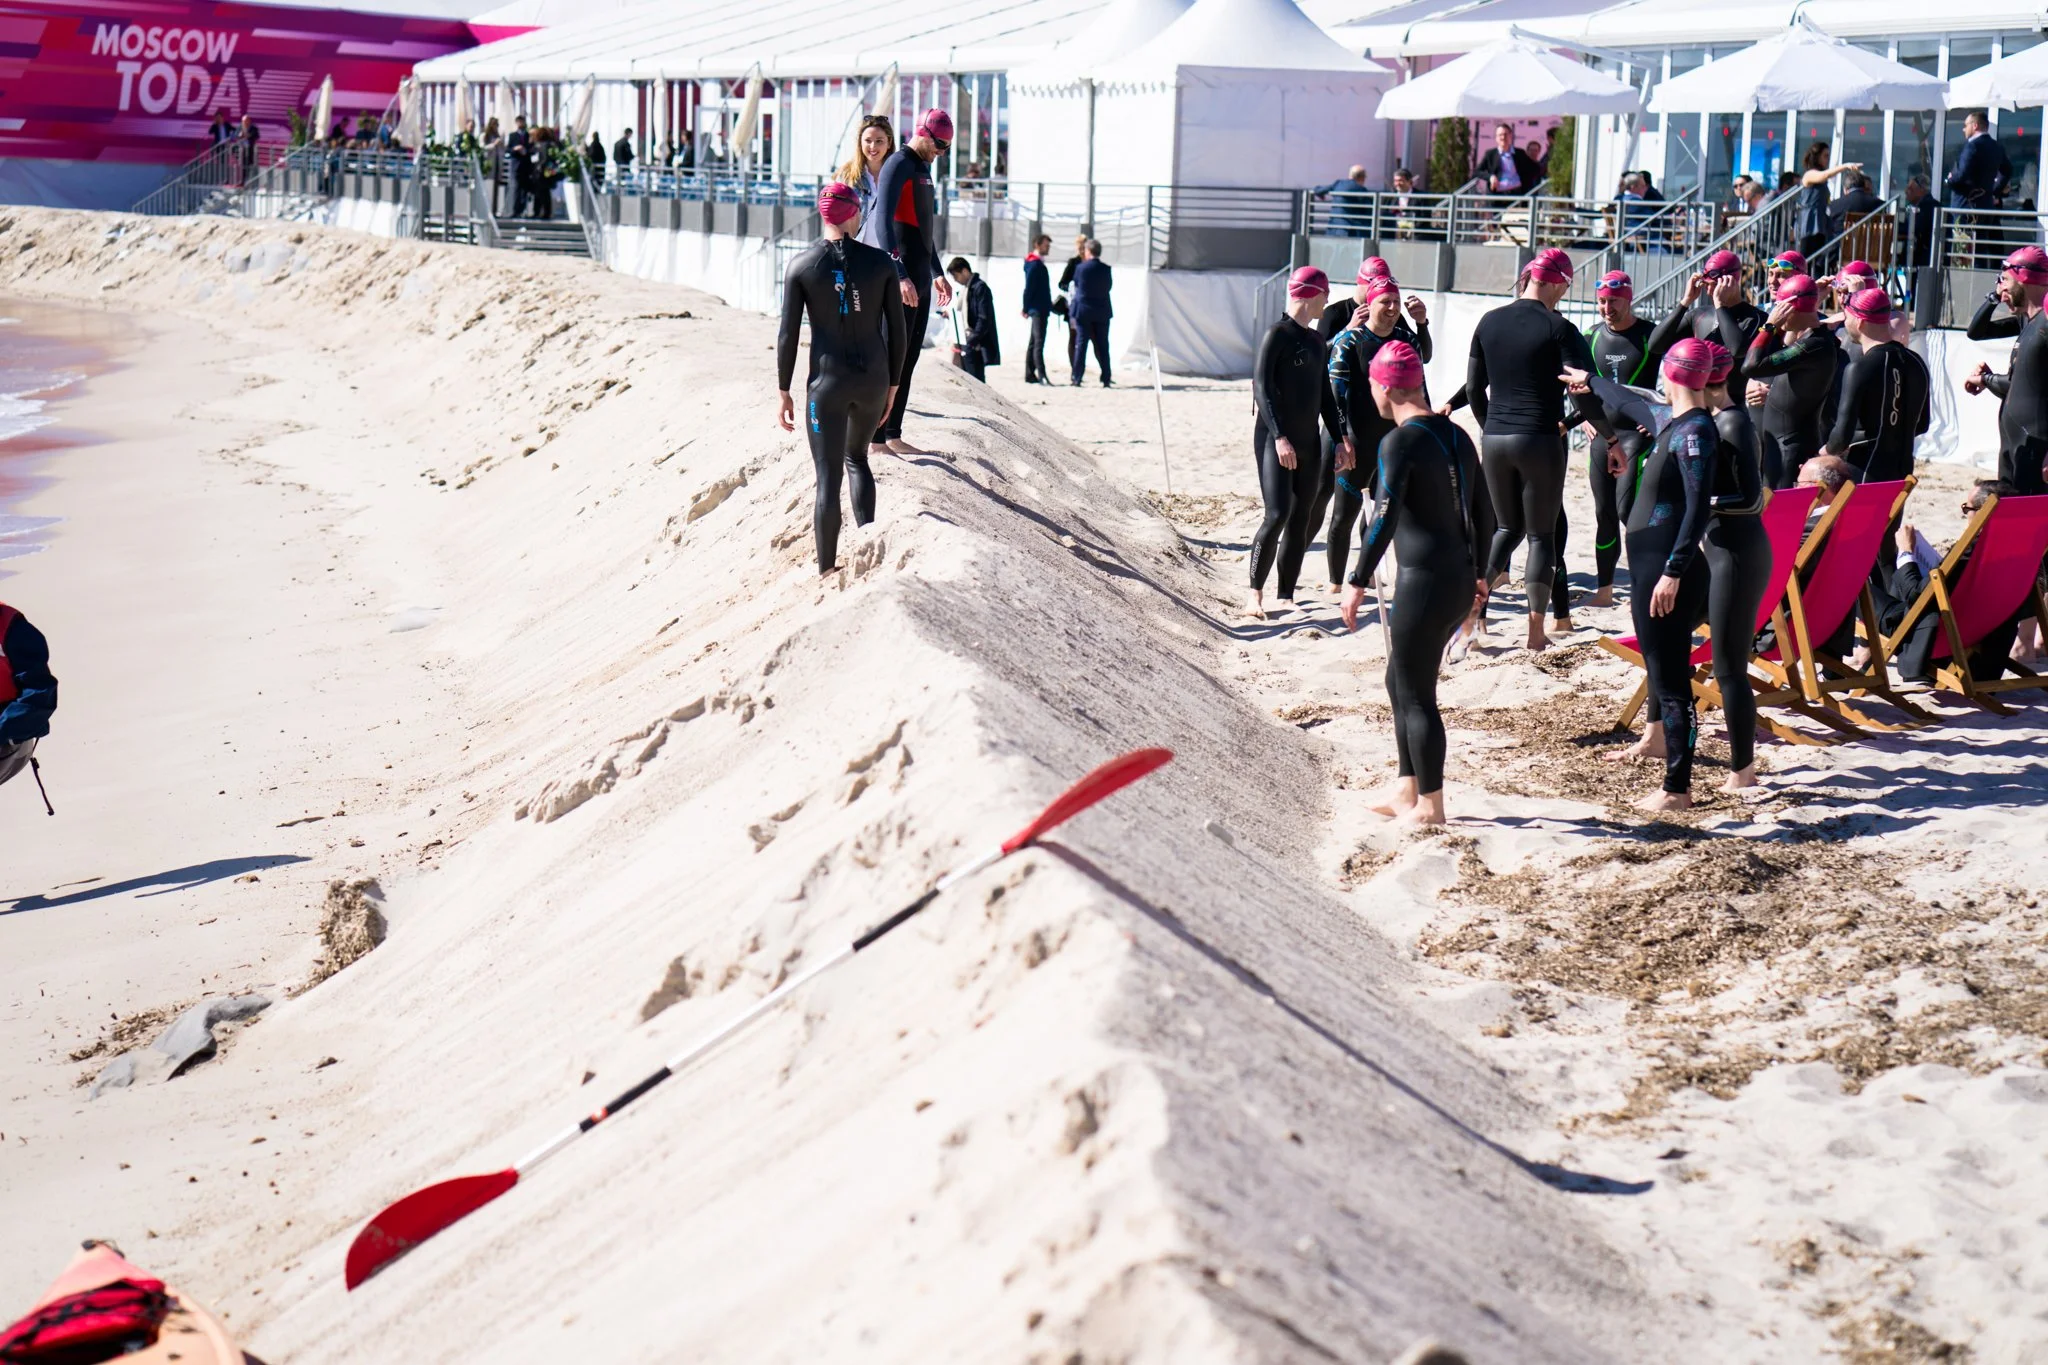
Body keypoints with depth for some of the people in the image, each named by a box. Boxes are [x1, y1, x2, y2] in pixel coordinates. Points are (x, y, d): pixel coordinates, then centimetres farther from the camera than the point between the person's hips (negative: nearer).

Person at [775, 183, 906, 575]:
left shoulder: (802, 264, -4)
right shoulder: (881, 262, -1)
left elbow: (788, 334, -4)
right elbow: (898, 333, 2)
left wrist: (784, 393, 4)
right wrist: (892, 384, 14)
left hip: (828, 381, -2)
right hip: (873, 379, 2)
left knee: (828, 477, 3)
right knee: (856, 458, 25)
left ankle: (827, 570, 3)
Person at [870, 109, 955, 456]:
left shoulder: (923, 168, 20)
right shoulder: (897, 165, -10)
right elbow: (883, 222, -20)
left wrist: (937, 273, 29)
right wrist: (900, 275, -28)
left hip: (920, 279, 10)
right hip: (902, 278, -9)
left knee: (908, 358, 9)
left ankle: (891, 434, 12)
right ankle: (879, 435, -6)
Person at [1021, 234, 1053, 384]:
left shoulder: (1038, 264, 17)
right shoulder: (1035, 265, -13)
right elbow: (1028, 288, -17)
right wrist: (1026, 308, -18)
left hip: (1040, 310, 10)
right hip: (1038, 310, -10)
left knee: (1034, 342, 12)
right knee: (1038, 342, -14)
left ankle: (1030, 374, 16)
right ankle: (1041, 374, -20)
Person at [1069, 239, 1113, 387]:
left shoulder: (1080, 268, -8)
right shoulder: (1106, 269, -3)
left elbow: (1076, 286, 2)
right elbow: (1109, 286, 8)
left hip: (1083, 311, -2)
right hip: (1102, 312, 2)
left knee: (1081, 345, 2)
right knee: (1102, 346, 6)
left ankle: (1077, 379, 0)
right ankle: (1106, 380, 4)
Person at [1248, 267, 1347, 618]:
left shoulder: (1317, 341, 15)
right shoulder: (1278, 334, -7)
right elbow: (1262, 386, -14)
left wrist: (1339, 439, 13)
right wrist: (1279, 437, -23)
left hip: (1307, 442, 8)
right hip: (1275, 440, -8)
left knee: (1300, 520, 5)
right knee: (1277, 515, -16)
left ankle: (1286, 597, 10)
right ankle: (1256, 593, -7)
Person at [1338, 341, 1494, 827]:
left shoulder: (1400, 441, -14)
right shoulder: (1456, 435, 11)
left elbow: (1384, 521, -19)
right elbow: (1483, 513, 16)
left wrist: (1358, 582, -14)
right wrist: (1478, 575, 27)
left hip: (1423, 581, -9)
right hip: (1460, 580, 9)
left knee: (1415, 695, 2)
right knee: (1400, 682, 21)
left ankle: (1429, 806, 8)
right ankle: (1406, 790, 27)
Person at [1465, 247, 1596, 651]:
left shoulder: (1489, 323, 4)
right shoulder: (1558, 329, -9)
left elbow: (1473, 387, 10)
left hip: (1494, 439, 4)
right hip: (1540, 440, -4)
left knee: (1509, 528, 19)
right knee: (1542, 533, 7)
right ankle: (1536, 631, 6)